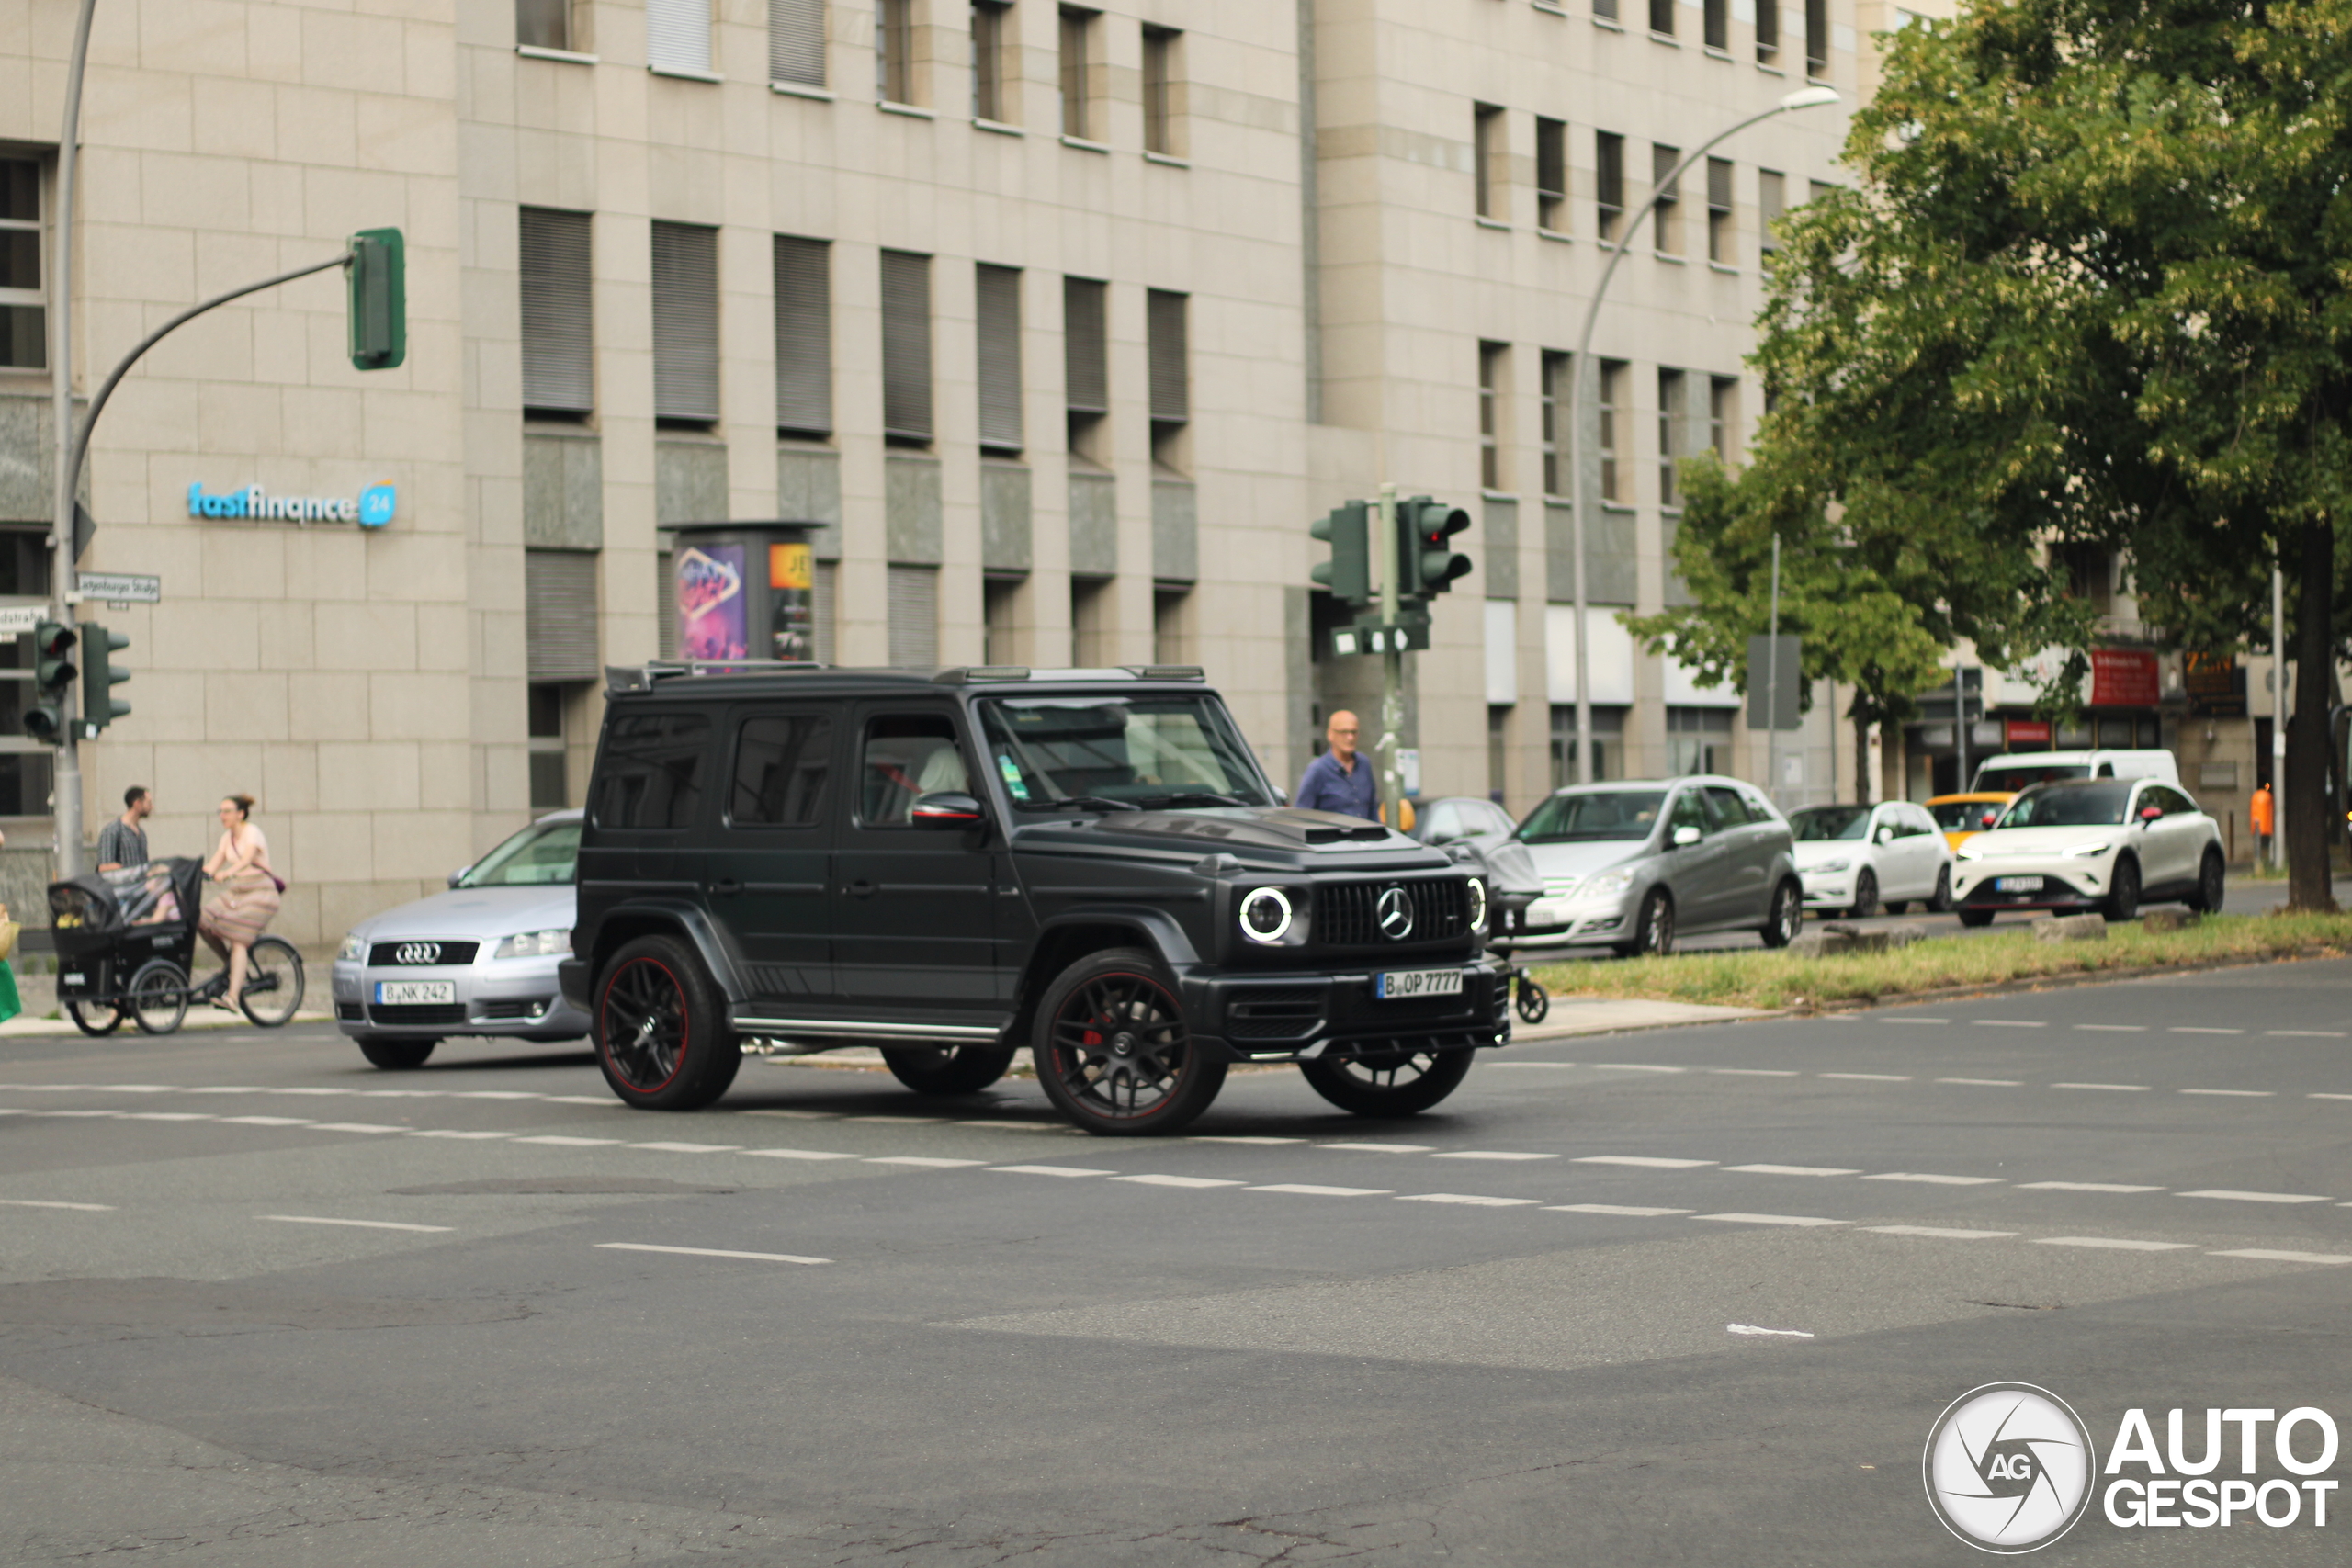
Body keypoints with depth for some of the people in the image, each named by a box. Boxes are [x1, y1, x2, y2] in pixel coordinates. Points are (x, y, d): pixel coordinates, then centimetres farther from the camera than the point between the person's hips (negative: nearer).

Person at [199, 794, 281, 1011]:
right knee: (204, 924, -7)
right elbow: (216, 862, 2)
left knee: (238, 941, -20)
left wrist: (227, 873, -46)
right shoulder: (228, 836, 12)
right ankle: (233, 966, 12)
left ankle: (232, 996, -27)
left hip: (259, 893, -8)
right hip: (236, 893, 8)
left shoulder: (252, 832, -10)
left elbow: (247, 859, -29)